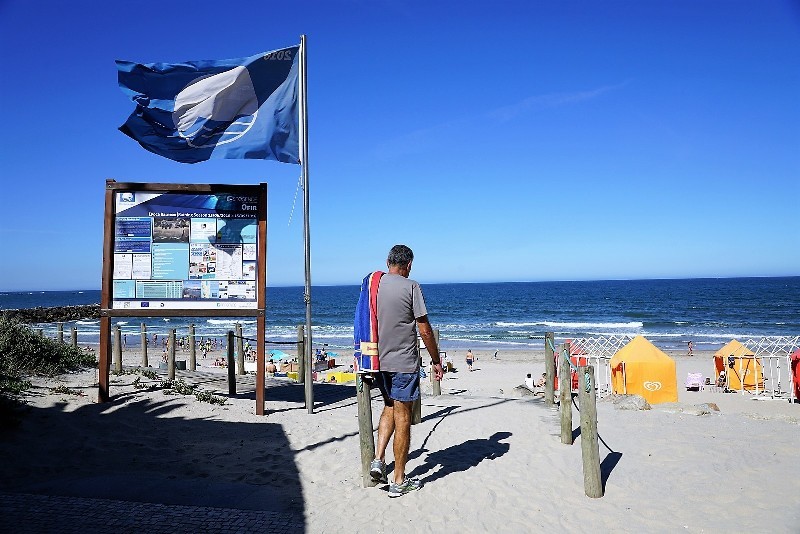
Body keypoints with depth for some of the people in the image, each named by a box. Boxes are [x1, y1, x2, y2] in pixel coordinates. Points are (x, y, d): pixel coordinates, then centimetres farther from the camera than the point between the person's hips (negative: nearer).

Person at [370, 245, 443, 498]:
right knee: (402, 418, 3)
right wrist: (436, 361, 0)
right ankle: (399, 481, 12)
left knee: (389, 408, 24)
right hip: (404, 363, -5)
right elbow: (424, 329, -11)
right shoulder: (410, 287, -11)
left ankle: (378, 459, 11)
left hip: (379, 361, 6)